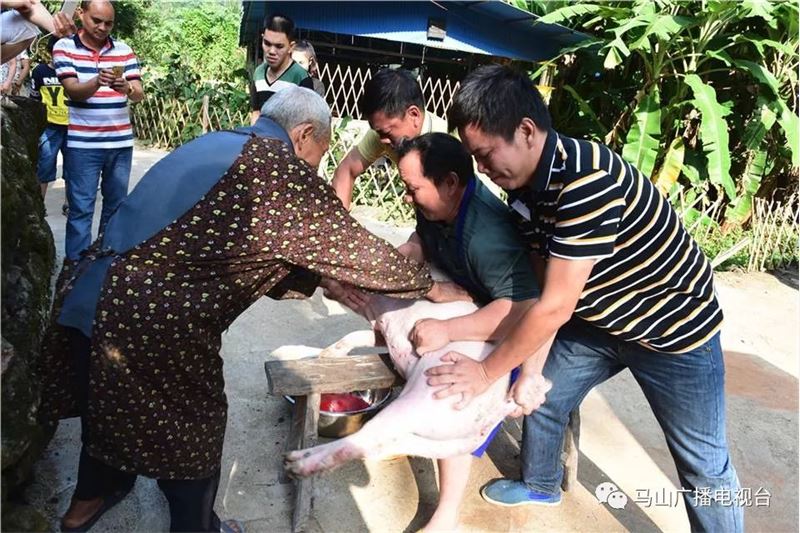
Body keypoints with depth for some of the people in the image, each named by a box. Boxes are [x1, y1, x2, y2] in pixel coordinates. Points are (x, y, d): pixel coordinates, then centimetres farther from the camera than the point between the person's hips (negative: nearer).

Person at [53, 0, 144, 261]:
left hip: (121, 142, 3)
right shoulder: (64, 47, 0)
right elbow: (74, 92, -12)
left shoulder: (124, 50, 7)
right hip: (82, 144, -3)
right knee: (81, 208, -1)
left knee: (116, 205, 11)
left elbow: (139, 94, 0)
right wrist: (97, 81, -32)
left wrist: (126, 88, -23)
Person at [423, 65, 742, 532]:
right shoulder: (525, 184, -8)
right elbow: (541, 285, -6)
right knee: (543, 398, 16)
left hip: (676, 326, -7)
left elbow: (555, 306, -33)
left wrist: (486, 373, -23)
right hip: (599, 321, 8)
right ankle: (540, 485, 42)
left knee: (704, 464, 4)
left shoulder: (587, 179, -35)